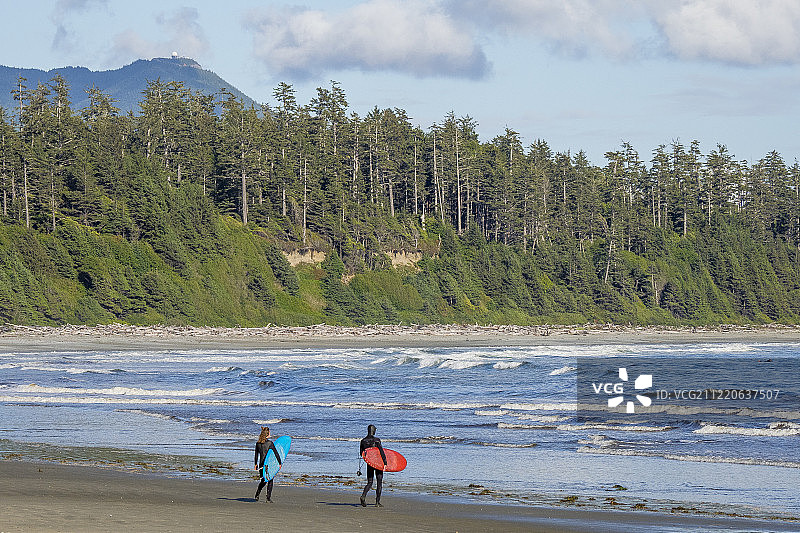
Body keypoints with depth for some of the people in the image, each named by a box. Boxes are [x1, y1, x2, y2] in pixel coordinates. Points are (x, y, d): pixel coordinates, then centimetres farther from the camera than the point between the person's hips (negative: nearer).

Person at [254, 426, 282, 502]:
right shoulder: (270, 443, -12)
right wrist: (280, 463, -2)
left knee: (263, 480, 20)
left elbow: (256, 454, 11)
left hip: (261, 464, 4)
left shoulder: (258, 443, 2)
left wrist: (256, 464, 21)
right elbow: (276, 453, -10)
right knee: (270, 481, 7)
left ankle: (257, 494, 13)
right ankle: (268, 497, 3)